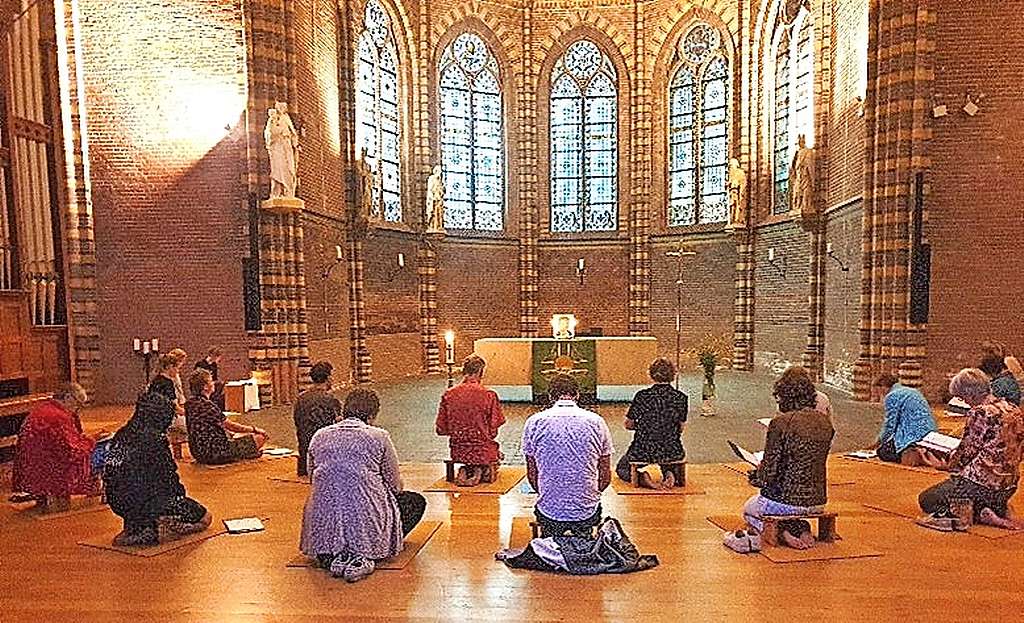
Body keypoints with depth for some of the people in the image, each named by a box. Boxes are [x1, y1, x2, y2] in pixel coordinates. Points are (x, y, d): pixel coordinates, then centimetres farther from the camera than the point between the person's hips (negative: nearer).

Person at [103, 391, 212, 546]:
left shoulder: (122, 435, 1)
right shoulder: (155, 439, -21)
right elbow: (167, 477, -15)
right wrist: (181, 493, 5)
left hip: (117, 503, 8)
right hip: (147, 502, -8)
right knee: (204, 518, 4)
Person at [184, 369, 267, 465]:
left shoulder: (190, 403, 5)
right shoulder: (207, 404, -23)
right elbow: (230, 425, -17)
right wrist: (255, 429, -5)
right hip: (213, 453, -11)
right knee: (260, 437, -5)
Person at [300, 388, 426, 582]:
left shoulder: (319, 436, 7)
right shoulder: (379, 436, -5)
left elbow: (312, 477, 16)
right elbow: (395, 485, 1)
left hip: (324, 525, 5)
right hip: (367, 520, -5)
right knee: (417, 501, 19)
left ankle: (330, 554, 10)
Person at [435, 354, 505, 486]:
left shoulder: (448, 395, -7)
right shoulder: (489, 395, -15)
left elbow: (440, 430, -1)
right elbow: (493, 432, -9)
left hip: (458, 452, 3)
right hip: (483, 452, -2)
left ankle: (464, 470, 10)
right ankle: (480, 471, 8)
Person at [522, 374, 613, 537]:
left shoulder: (534, 422, -5)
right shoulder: (597, 422, -3)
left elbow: (532, 475, 4)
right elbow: (606, 478, 4)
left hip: (549, 510, 0)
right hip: (588, 512, 0)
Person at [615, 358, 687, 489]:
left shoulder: (642, 396, -13)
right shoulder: (681, 398, -7)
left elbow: (628, 424, -3)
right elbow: (680, 428, 4)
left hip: (643, 451, -2)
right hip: (671, 452, 2)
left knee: (621, 468, 30)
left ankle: (642, 477, -2)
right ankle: (671, 474, 10)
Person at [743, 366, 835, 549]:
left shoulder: (781, 422, -22)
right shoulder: (825, 421, -2)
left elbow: (769, 474, -18)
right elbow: (812, 463, 11)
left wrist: (754, 476, 5)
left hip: (786, 501, -6)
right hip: (818, 501, 6)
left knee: (748, 510, 27)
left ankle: (784, 532, 2)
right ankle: (803, 530, 12)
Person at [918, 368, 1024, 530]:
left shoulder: (979, 413, -20)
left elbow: (966, 453, -14)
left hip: (981, 484, -9)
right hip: (1009, 488, 9)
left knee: (925, 500, 8)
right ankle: (998, 509, 10)